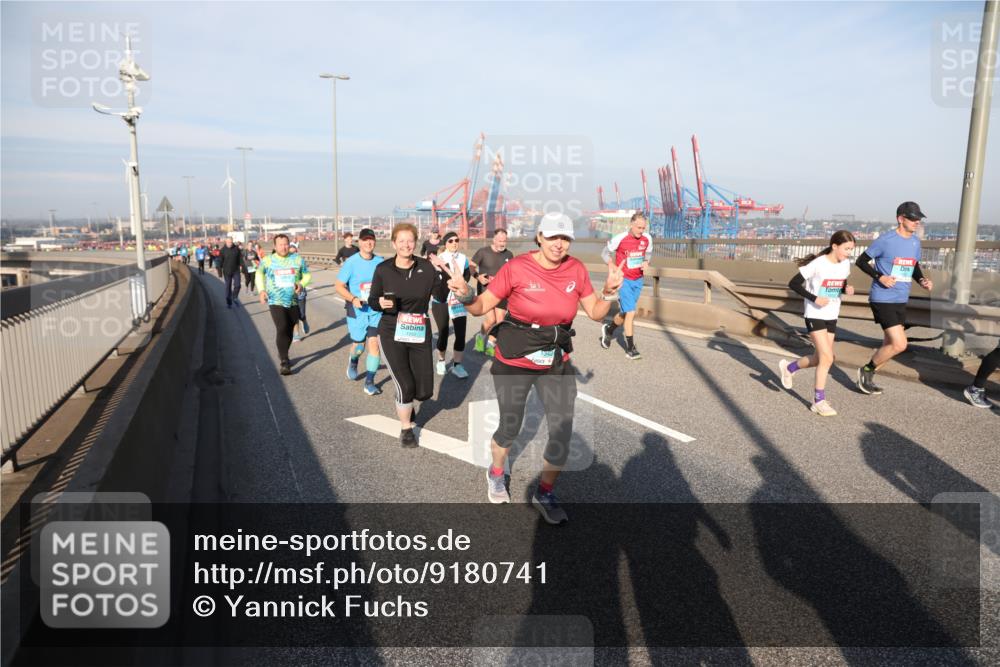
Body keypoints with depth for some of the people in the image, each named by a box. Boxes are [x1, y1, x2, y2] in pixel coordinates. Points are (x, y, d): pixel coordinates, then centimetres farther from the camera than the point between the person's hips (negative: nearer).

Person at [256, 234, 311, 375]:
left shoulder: (298, 259, 1)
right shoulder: (267, 260, -1)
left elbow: (307, 275, 9)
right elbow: (259, 274, 16)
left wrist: (301, 284, -13)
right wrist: (261, 290, 3)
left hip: (294, 301, 3)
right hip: (276, 301, -3)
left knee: (289, 331, 13)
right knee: (282, 329, -17)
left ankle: (283, 355, 36)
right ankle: (284, 363, -14)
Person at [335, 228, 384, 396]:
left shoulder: (380, 262, -2)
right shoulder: (351, 262, -11)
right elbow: (338, 285, -7)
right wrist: (353, 299, -21)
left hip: (376, 311, 1)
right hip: (357, 311, -1)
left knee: (374, 344, -9)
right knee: (359, 345, 12)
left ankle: (369, 382, 3)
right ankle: (353, 362, 48)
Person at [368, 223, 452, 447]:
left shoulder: (426, 267, -5)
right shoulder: (383, 269, -6)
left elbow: (442, 297, -10)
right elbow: (372, 301, 2)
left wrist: (442, 273, -25)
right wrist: (381, 303, -20)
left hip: (420, 334, 2)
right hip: (392, 334, -2)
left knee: (424, 391, 4)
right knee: (406, 385, -10)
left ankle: (403, 402, 42)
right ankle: (405, 428, 18)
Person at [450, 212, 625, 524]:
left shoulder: (576, 269, -5)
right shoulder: (517, 267, -16)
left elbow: (595, 313, 3)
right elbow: (481, 306, -10)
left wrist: (609, 291, -15)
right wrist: (464, 295, -30)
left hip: (557, 363, 3)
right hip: (514, 362, -3)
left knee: (563, 434, 0)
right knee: (510, 428, 13)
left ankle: (544, 493, 27)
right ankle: (496, 473, 47)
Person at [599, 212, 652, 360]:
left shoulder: (647, 239, -3)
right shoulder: (619, 239, -16)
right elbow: (605, 253, -2)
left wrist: (646, 263, -5)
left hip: (638, 280, 5)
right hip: (624, 280, -5)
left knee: (625, 313, 16)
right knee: (630, 313, -10)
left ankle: (609, 329, 44)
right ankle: (630, 348, 1)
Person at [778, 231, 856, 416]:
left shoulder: (846, 264, 3)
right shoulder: (818, 264, -17)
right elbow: (793, 283, -15)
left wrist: (847, 289, -6)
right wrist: (814, 298, -22)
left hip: (832, 317, 7)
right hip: (815, 316, -7)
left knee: (820, 358, 11)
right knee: (827, 358, -11)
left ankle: (789, 367, 37)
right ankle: (819, 401, 0)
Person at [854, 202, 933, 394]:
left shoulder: (915, 242, 9)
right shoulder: (885, 240, -12)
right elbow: (861, 261, -6)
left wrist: (922, 280, 2)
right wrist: (880, 276, -19)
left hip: (901, 301, 8)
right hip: (883, 300, -8)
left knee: (890, 345, 13)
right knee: (899, 345, -14)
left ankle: (867, 378, 28)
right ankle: (866, 370, 6)